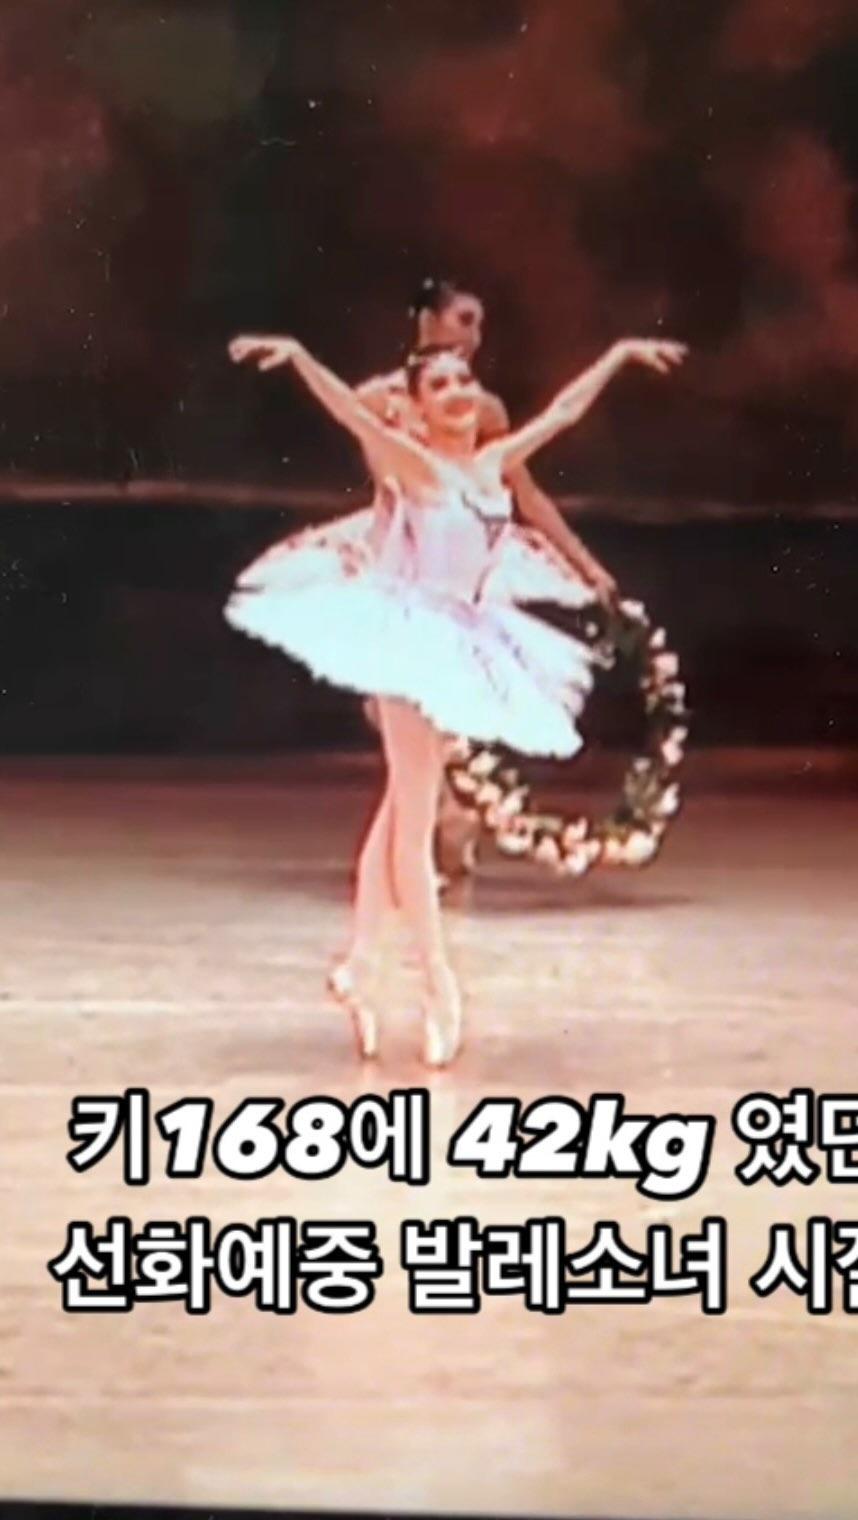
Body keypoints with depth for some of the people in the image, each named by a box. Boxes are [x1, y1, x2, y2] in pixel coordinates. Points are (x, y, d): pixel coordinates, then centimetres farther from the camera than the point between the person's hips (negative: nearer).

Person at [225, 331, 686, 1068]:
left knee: (401, 811, 12)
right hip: (411, 638, -7)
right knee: (414, 821, -1)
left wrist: (620, 353, 27)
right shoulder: (412, 462, -11)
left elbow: (564, 409, 18)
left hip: (460, 643, 8)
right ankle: (439, 980, 5)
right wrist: (298, 355, -41)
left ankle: (360, 965, 20)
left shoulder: (497, 463, 6)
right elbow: (351, 410, -26)